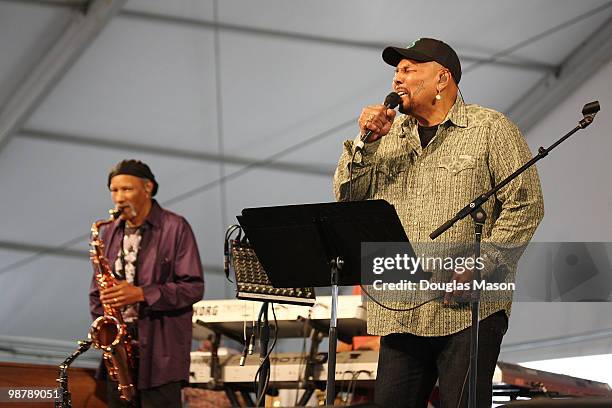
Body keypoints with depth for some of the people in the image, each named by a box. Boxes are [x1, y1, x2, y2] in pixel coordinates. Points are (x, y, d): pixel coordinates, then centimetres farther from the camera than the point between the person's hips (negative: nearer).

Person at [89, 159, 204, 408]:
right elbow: (97, 290, 20)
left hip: (160, 352, -5)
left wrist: (141, 294, -18)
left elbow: (193, 287, -9)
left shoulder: (175, 228, -4)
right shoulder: (109, 233, 13)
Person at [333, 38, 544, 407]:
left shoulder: (490, 129, 2)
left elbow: (526, 204, -5)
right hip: (399, 311, 5)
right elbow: (347, 196, 13)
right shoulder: (390, 135, 19)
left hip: (468, 311, -5)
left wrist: (480, 265, -13)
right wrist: (367, 141, -1)